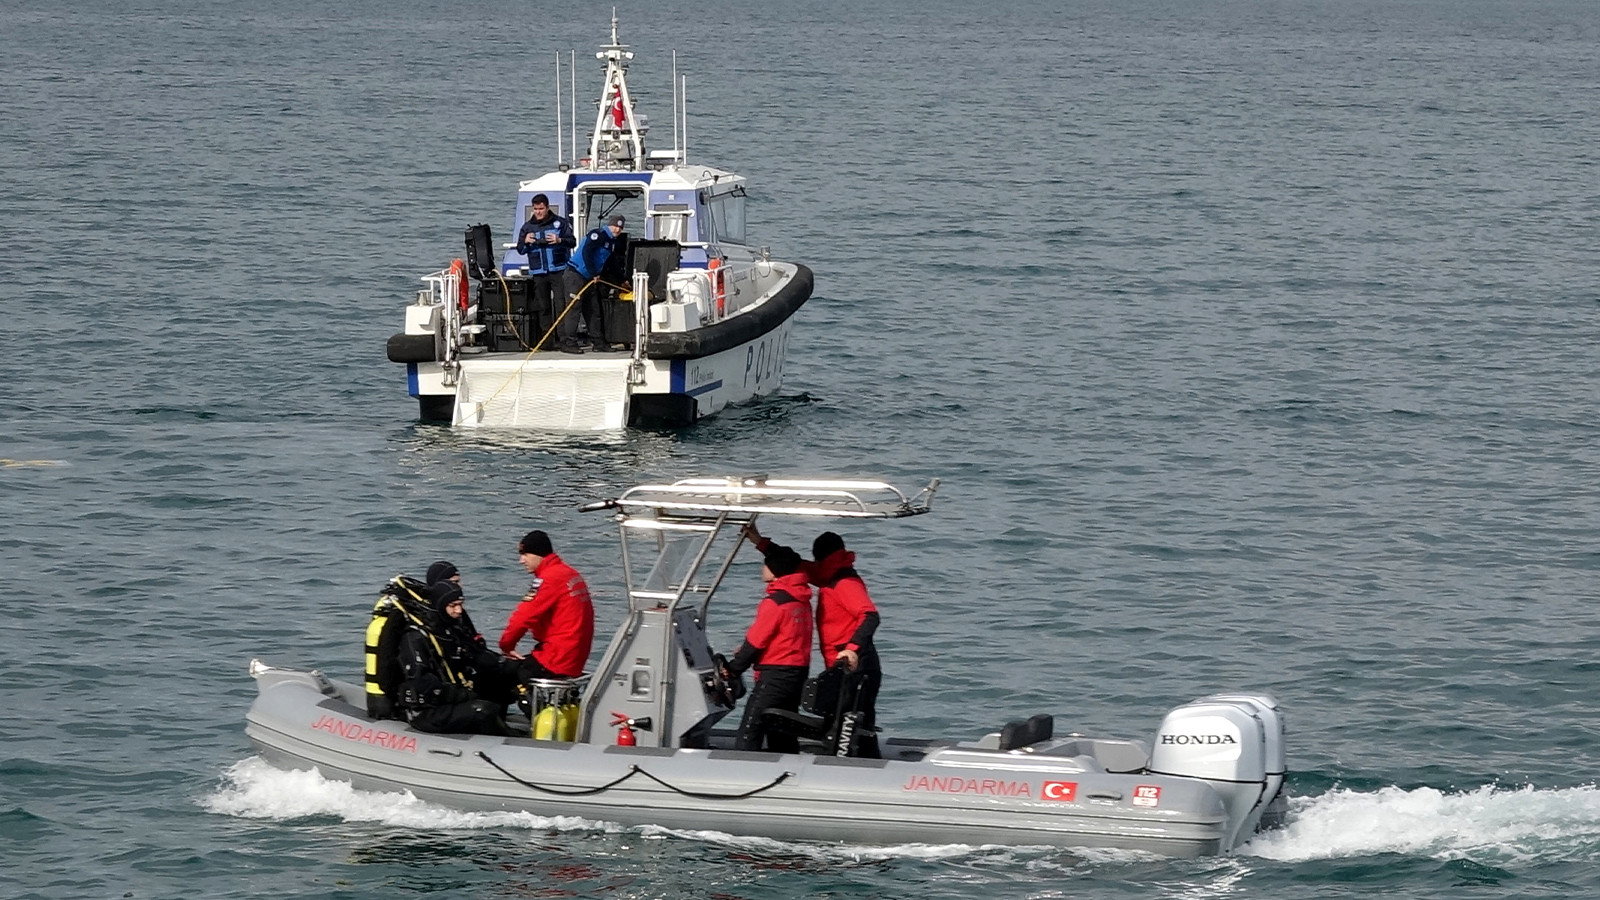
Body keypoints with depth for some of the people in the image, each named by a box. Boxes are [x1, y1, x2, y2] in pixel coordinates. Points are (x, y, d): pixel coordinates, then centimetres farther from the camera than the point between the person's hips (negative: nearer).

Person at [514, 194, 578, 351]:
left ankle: (564, 339, -12)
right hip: (538, 272, 3)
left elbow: (573, 242, 2)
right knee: (542, 307, 4)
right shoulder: (528, 227, 13)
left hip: (559, 271, -3)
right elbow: (520, 249, 12)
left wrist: (560, 240, -18)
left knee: (561, 305, -9)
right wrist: (526, 242, -11)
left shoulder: (560, 223, 5)